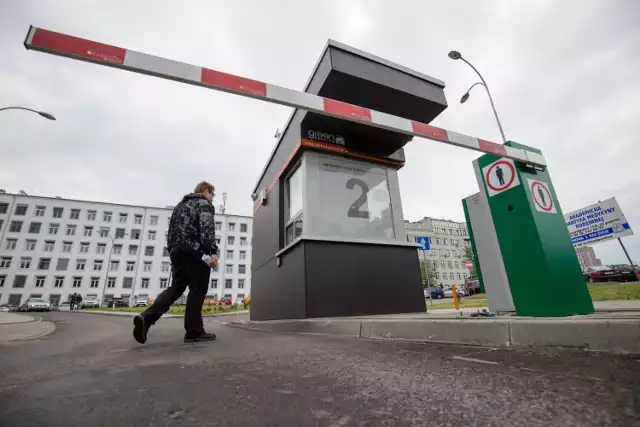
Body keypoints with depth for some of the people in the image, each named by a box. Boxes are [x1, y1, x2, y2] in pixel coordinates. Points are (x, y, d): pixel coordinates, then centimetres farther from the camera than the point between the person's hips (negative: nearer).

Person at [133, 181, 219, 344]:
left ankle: (146, 317, -6)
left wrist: (173, 249, 23)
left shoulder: (180, 205, 27)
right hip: (194, 251, -8)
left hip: (177, 250, 8)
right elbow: (207, 228, -15)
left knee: (176, 287, 12)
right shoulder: (204, 204, 1)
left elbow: (171, 230, 24)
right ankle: (194, 331, -1)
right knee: (197, 289, -4)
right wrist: (212, 251, -21)